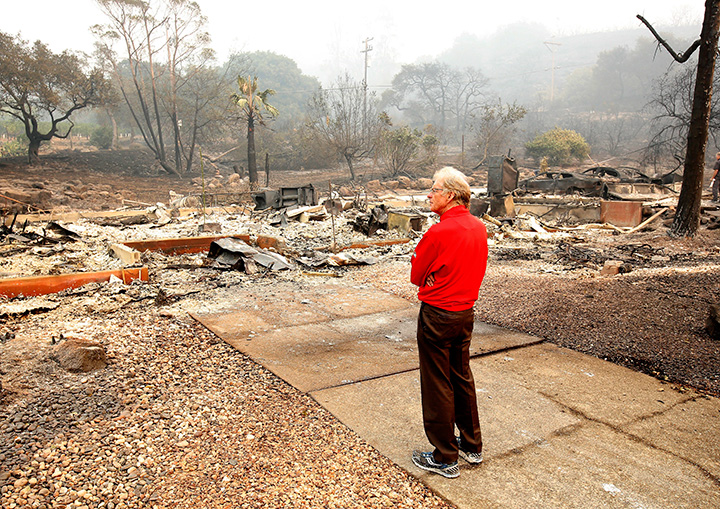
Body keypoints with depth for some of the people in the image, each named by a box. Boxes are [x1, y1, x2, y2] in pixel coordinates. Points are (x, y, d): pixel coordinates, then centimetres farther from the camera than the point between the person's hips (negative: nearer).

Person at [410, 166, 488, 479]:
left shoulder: (439, 233, -22)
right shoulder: (479, 227, 1)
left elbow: (416, 276, -12)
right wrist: (440, 279, 3)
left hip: (437, 315, -7)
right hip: (466, 312, 8)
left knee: (437, 387, 6)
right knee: (462, 378, 21)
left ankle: (445, 459, 19)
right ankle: (472, 446, 35)